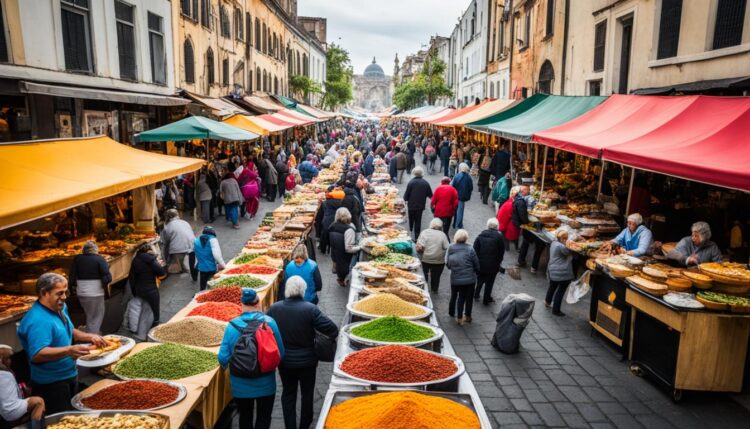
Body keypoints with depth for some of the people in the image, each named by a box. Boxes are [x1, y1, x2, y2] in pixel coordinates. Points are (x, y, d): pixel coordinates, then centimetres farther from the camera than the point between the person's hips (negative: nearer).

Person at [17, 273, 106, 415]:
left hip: (69, 376, 9)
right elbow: (36, 355, -36)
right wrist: (69, 350, -47)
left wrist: (89, 337, 3)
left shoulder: (60, 308, 3)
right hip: (51, 383, -9)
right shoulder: (38, 320, -27)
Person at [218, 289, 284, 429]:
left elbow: (223, 358, -11)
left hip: (241, 385, 1)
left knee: (245, 417, 21)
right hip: (265, 384, -1)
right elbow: (280, 354, -10)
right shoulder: (269, 322, -14)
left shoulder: (232, 325, -12)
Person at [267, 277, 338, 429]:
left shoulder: (274, 308, -12)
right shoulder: (310, 309, -22)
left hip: (284, 361, 2)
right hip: (307, 360, -2)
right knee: (307, 393, 19)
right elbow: (333, 330, -23)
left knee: (288, 394, 19)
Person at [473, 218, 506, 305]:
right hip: (493, 265, -2)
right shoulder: (499, 236, -12)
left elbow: (475, 248, -5)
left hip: (480, 263, 2)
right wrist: (499, 262, 8)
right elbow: (502, 251, -6)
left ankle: (476, 294, 34)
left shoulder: (481, 235, -5)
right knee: (489, 282, 13)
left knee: (480, 279, 25)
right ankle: (486, 299, 23)